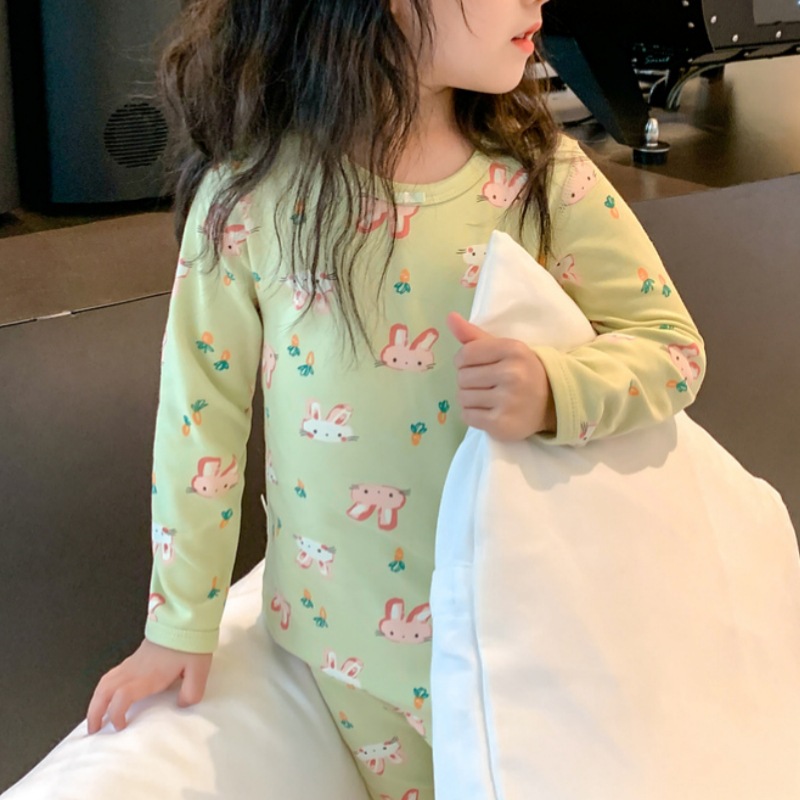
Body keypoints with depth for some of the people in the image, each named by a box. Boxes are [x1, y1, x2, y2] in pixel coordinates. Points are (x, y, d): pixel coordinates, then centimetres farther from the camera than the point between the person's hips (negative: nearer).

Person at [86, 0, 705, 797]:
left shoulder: (542, 174, -12)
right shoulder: (252, 193, -16)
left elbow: (672, 344, -6)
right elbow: (202, 410, -7)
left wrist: (556, 390, -29)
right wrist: (181, 625, 1)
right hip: (347, 630, -1)